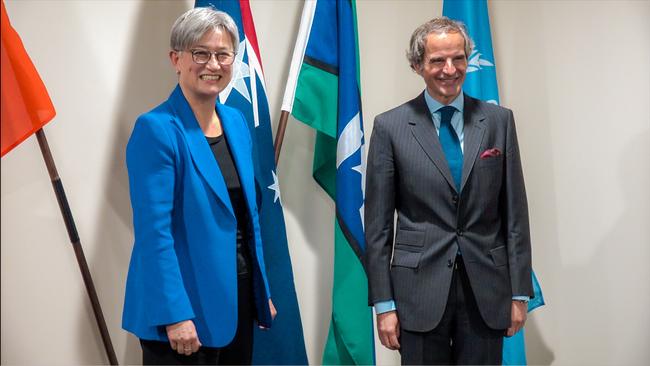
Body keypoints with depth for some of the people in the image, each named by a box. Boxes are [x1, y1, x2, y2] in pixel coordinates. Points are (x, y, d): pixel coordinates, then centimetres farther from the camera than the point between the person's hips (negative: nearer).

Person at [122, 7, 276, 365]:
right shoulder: (156, 129, -14)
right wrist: (175, 315, -22)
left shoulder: (236, 122, 8)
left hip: (238, 295, 7)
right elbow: (154, 230, -18)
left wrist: (263, 291, 13)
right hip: (187, 300, -7)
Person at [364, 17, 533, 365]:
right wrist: (384, 304, -3)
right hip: (420, 287, -1)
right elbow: (377, 223, 0)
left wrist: (520, 292, 3)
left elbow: (515, 212, 6)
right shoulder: (390, 127, -1)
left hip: (486, 288, 2)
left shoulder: (498, 121, 4)